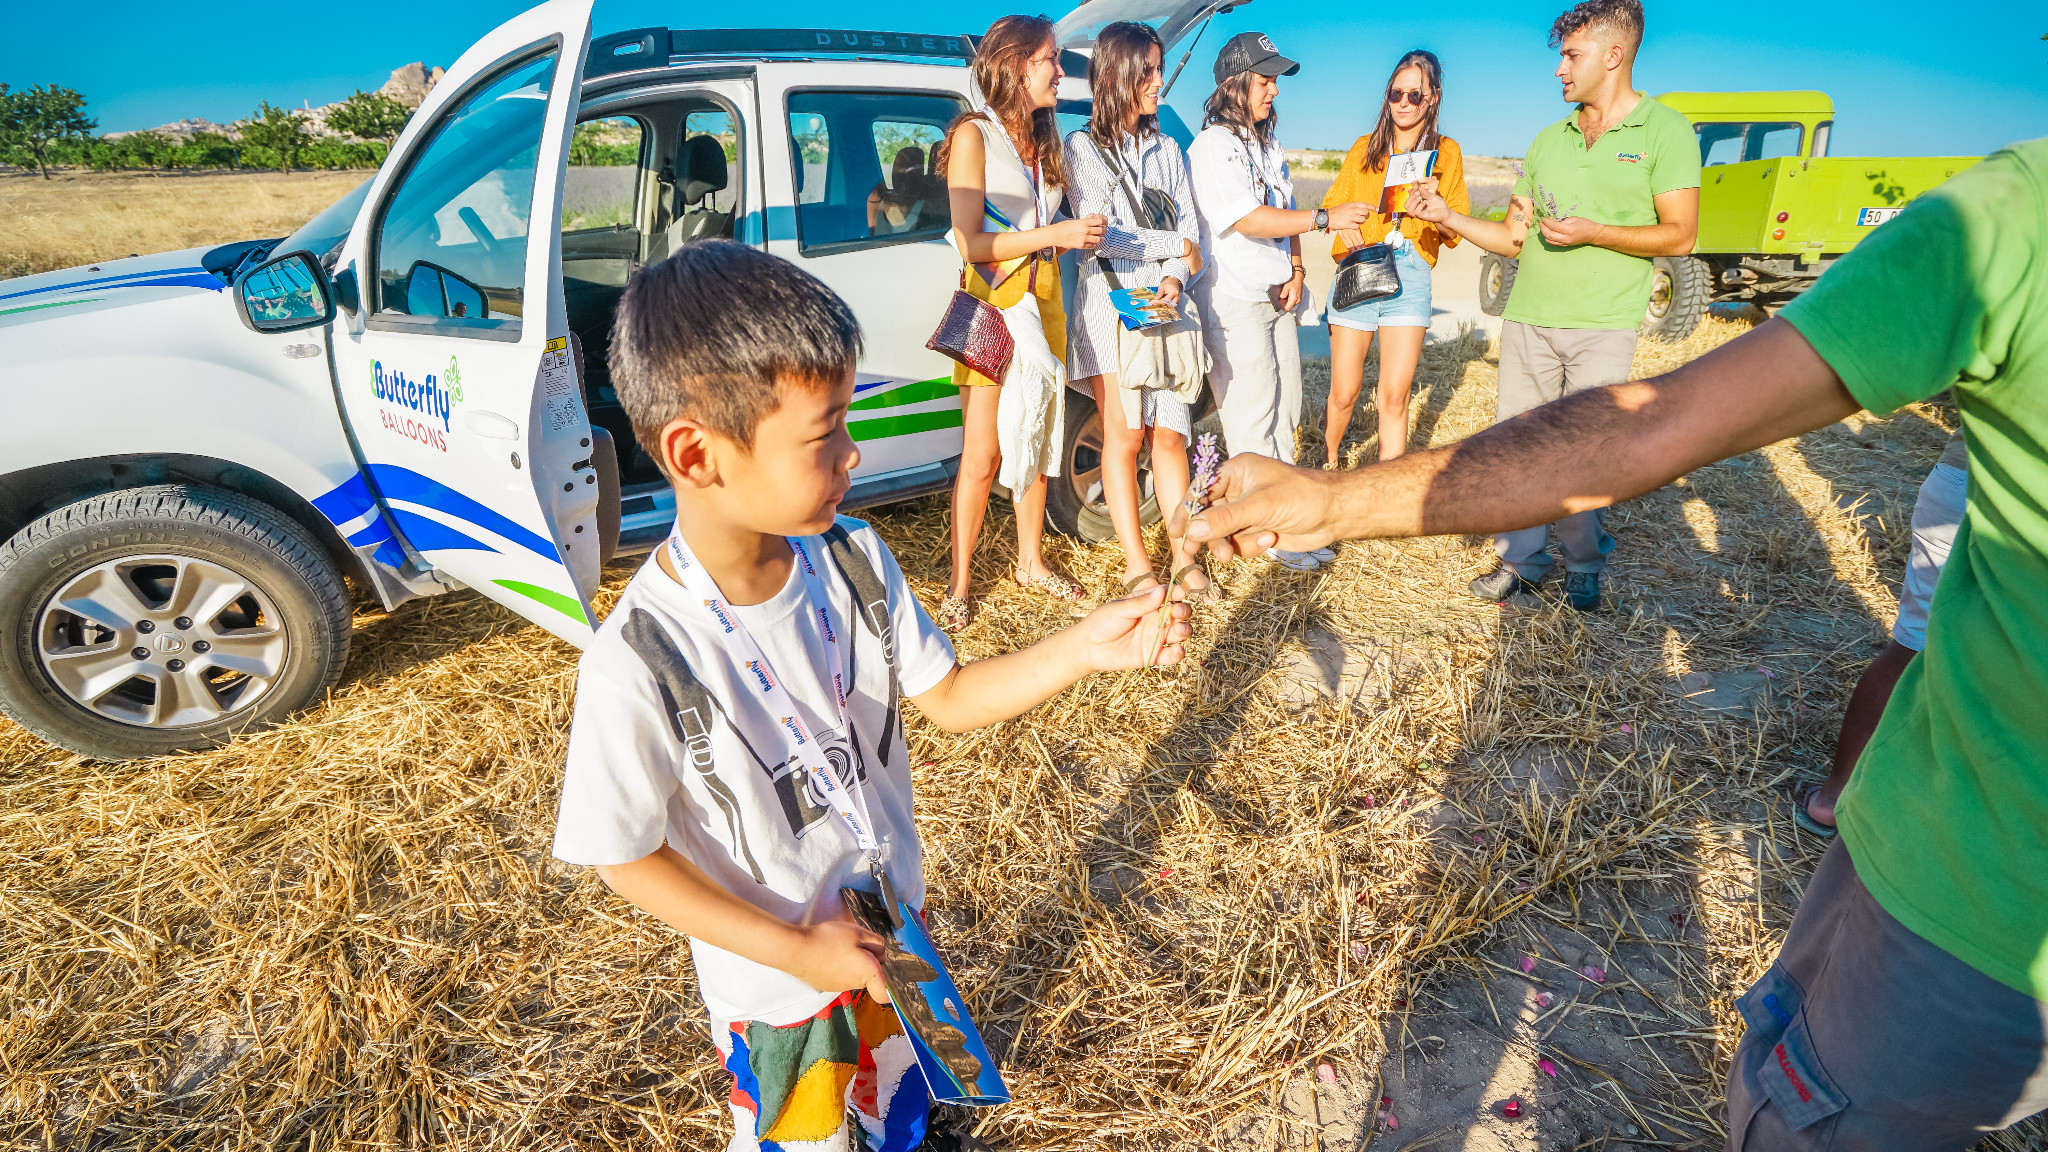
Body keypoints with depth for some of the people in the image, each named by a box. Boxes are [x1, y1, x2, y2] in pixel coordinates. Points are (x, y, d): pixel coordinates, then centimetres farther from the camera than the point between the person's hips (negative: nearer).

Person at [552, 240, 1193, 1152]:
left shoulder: (853, 561, -18)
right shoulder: (639, 665, -33)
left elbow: (949, 699, -8)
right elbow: (624, 858, -19)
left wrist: (1084, 648, -21)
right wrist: (796, 951, -18)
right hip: (773, 984, -4)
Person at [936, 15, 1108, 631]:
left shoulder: (1046, 139, 13)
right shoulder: (973, 136, -7)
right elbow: (970, 242, -15)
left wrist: (1085, 234, 1)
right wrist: (1055, 234, -20)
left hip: (1042, 301, 6)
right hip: (993, 302, -6)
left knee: (1035, 441, 12)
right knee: (983, 457, -5)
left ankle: (1031, 563, 26)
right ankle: (960, 586, 7)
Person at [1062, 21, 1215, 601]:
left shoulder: (1165, 149, 18)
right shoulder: (1083, 146, 2)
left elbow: (1189, 225, 13)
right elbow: (1099, 234, -9)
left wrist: (1175, 277, -7)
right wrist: (1176, 246, -3)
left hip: (1166, 305, 4)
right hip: (1110, 304, -4)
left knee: (1170, 434, 1)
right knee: (1125, 433, -6)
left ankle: (1183, 555, 8)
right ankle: (1136, 564, 2)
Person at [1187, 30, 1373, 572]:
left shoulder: (1269, 147, 19)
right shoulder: (1211, 146, -10)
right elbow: (1249, 220, -20)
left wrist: (1296, 271, 4)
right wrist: (1326, 218, -17)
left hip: (1278, 297, 9)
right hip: (1234, 301, -9)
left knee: (1284, 414, 11)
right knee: (1252, 420, -6)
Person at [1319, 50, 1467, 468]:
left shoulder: (1446, 152, 12)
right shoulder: (1365, 147, 15)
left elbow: (1454, 232, 9)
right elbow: (1331, 204, 17)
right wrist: (1344, 226, -5)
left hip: (1409, 276, 0)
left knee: (1395, 396, -7)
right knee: (1344, 393, -1)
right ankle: (1328, 462, 26)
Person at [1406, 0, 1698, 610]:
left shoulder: (1665, 131, 2)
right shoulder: (1549, 140, 16)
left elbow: (1679, 235, -3)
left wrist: (1593, 232, -14)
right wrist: (1448, 217, 4)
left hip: (1602, 325, -4)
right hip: (1528, 317, 5)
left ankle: (1584, 566, 15)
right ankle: (1520, 561, 15)